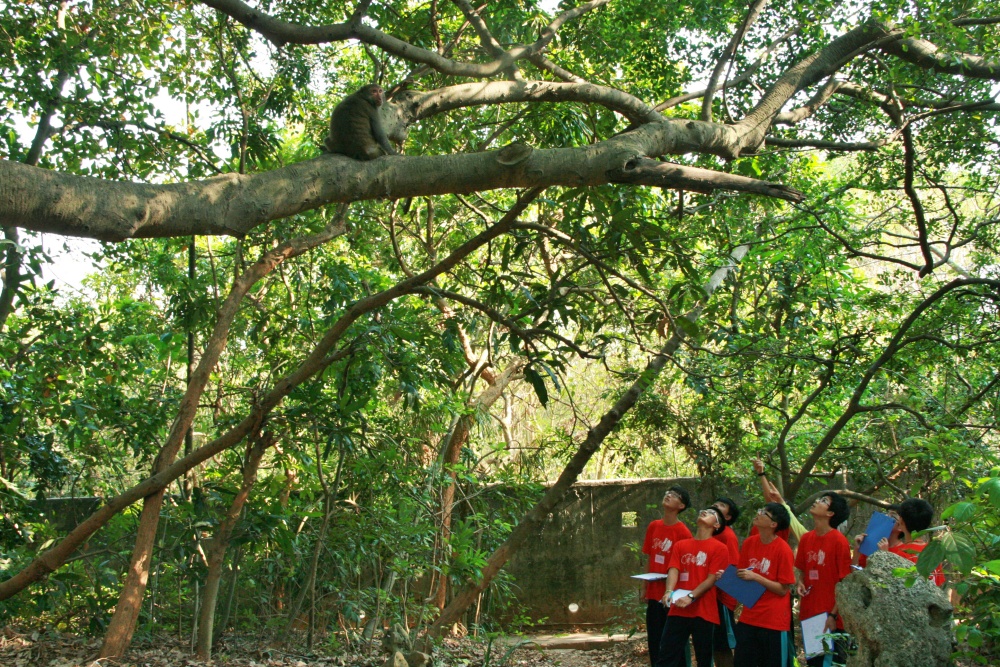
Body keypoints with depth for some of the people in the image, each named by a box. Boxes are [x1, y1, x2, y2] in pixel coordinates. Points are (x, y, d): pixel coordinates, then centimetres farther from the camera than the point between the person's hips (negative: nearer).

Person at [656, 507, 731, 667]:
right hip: (678, 610, 3)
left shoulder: (720, 548, 1)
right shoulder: (680, 545, 14)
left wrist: (691, 597, -19)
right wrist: (669, 591, -18)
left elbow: (712, 579, -7)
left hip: (704, 612, -3)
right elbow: (673, 570, 2)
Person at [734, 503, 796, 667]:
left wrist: (755, 577, -20)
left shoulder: (783, 549, -13)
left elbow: (783, 589, -12)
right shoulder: (749, 543, 2)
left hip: (774, 621, -5)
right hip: (748, 618, 5)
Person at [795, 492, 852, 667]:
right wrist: (799, 584, -2)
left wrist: (834, 615, -15)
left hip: (831, 620, -6)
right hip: (808, 615, 6)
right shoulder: (806, 538, 6)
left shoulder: (839, 541, -12)